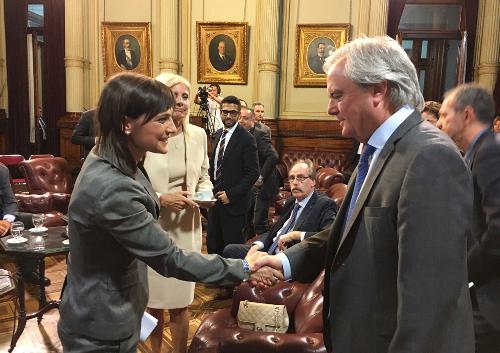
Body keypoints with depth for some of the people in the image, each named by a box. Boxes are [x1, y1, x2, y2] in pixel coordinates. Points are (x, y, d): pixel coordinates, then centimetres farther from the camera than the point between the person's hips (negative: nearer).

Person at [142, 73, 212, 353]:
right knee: (153, 299, 14)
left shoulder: (198, 135, 3)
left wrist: (205, 194, -6)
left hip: (186, 228, 3)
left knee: (179, 301, 11)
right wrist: (160, 199, -21)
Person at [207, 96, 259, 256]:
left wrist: (231, 195, -16)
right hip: (215, 199, 7)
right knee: (212, 243, 14)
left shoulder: (246, 138, -13)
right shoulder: (218, 134, 11)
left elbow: (253, 173, -15)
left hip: (233, 202, -7)